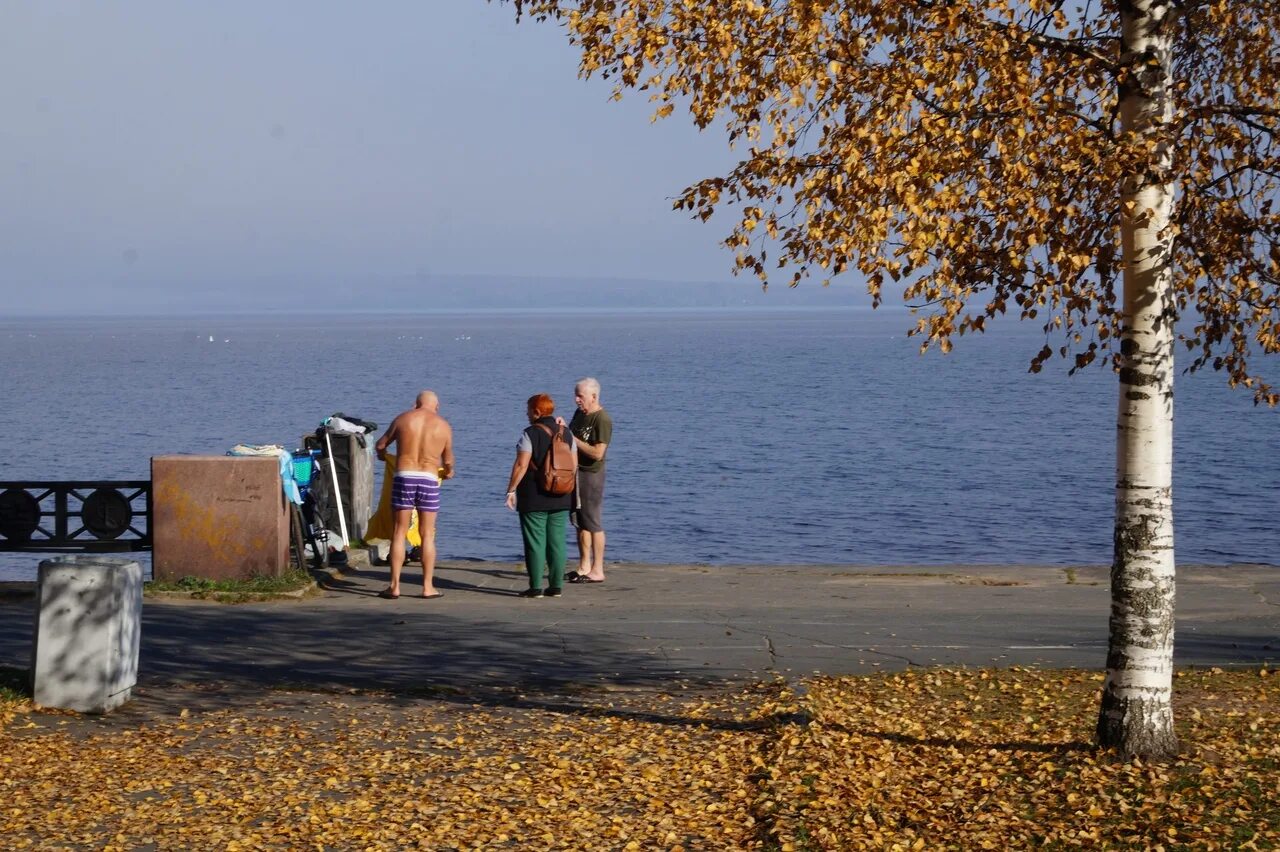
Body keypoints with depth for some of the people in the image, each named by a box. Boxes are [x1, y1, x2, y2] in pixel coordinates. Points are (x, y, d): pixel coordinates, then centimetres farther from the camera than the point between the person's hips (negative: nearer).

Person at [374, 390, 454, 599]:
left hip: (404, 477, 0)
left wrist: (382, 455, 41)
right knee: (427, 535, 7)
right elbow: (448, 460, 17)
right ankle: (428, 587, 6)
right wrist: (448, 471, 41)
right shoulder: (444, 426, 7)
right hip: (429, 479, 0)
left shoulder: (402, 419, 7)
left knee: (399, 533, 5)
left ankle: (394, 586, 4)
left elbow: (380, 445, 17)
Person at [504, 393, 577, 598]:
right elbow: (574, 464, 8)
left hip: (534, 497, -5)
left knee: (535, 542, -1)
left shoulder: (530, 434, -12)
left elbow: (521, 465, -16)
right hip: (560, 498, 6)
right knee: (557, 541, 8)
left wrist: (511, 490, -10)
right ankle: (556, 586, 8)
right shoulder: (566, 434, 7)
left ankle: (535, 587, -1)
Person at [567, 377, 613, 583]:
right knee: (580, 522, 12)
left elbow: (598, 453, -24)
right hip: (575, 472, 9)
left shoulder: (602, 420, -17)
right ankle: (584, 566, 19)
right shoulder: (579, 414, 11)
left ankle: (597, 570, 0)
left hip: (591, 474, -9)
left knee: (593, 523, -5)